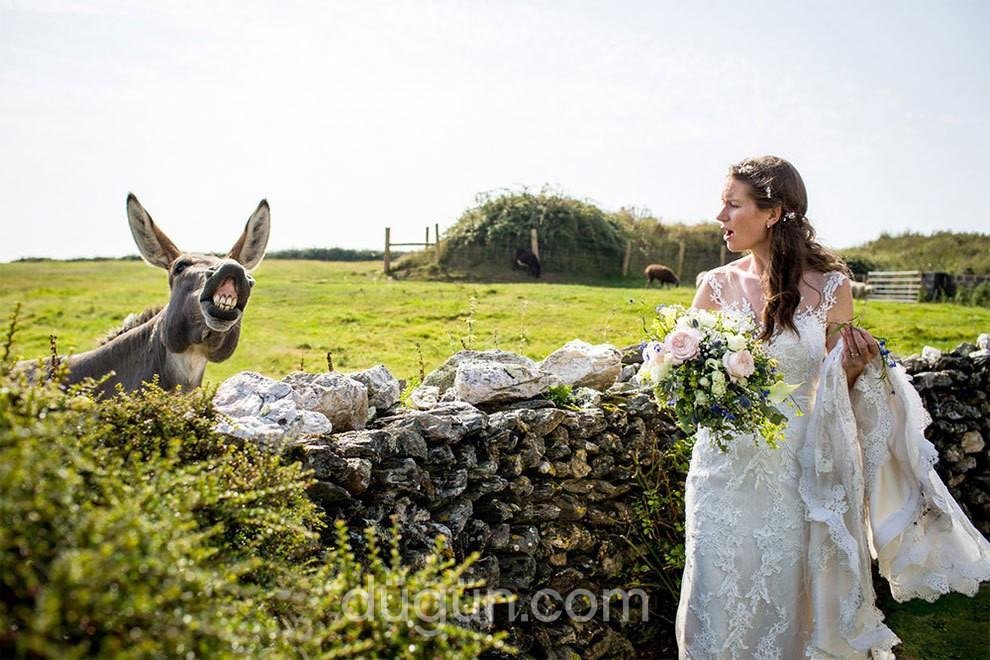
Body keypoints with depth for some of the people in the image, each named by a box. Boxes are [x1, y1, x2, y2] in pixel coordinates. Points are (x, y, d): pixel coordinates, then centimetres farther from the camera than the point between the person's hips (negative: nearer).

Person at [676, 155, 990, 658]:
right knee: (721, 604, 9)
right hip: (725, 466, 1)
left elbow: (833, 382, 6)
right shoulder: (717, 286, 0)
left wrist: (854, 365, -14)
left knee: (789, 603, 11)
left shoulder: (830, 287, -3)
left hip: (794, 471, -1)